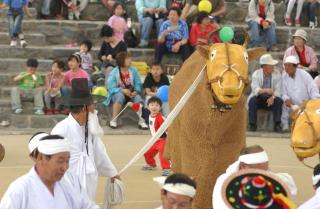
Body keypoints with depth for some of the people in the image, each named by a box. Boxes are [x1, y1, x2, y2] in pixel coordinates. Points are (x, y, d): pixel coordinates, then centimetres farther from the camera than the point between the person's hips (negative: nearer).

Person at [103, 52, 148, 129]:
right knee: (120, 96, -36)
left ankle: (141, 121, -30)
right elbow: (111, 88, -13)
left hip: (131, 94, 3)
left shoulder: (133, 71, 2)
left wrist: (136, 92, -20)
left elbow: (138, 84, 1)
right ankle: (113, 120, -34)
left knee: (138, 97, -28)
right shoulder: (114, 72, -8)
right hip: (117, 93, -3)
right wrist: (123, 90, -25)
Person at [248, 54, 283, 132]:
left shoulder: (277, 74, -3)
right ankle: (252, 125, -24)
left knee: (279, 100, -28)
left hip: (271, 99, 1)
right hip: (259, 99, -1)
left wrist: (273, 97, -34)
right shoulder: (256, 74, -7)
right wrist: (265, 90, -42)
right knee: (252, 100, -31)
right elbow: (255, 89, -22)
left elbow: (278, 90, -12)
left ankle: (277, 125, -24)